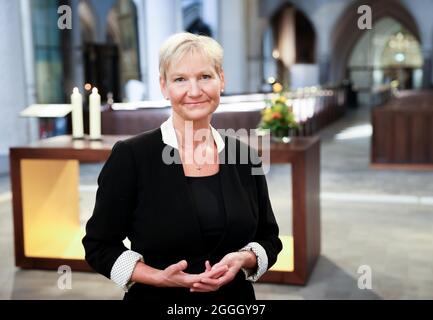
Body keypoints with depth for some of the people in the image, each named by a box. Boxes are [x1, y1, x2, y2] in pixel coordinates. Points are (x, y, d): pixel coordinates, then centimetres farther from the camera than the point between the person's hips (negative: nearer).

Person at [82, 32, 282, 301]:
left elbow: (269, 239, 4)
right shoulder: (130, 156, -14)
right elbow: (100, 246, -9)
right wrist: (159, 277, -21)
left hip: (236, 293, 3)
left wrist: (242, 259, -15)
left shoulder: (243, 155, -4)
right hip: (157, 295, -3)